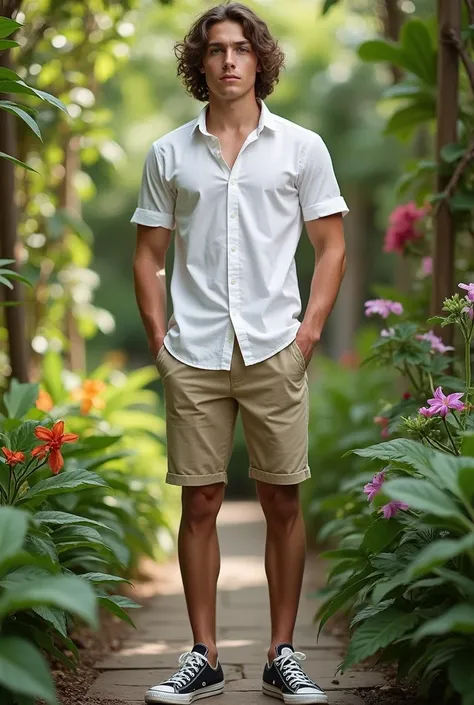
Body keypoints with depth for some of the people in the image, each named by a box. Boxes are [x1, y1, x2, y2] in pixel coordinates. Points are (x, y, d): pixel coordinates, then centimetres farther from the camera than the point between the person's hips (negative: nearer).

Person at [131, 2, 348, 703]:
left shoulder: (302, 147, 6)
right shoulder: (169, 153, 9)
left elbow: (331, 247, 7)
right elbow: (149, 254, 12)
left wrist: (309, 329, -3)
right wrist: (158, 334, 2)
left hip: (274, 351, -1)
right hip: (194, 356, 1)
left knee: (282, 501, 2)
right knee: (200, 504, 4)